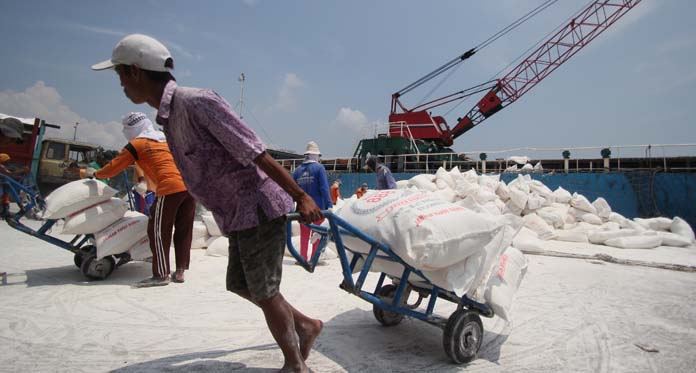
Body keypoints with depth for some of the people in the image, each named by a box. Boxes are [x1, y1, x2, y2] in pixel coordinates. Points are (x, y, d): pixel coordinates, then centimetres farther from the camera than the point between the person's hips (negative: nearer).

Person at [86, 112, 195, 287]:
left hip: (171, 188, -7)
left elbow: (113, 168, 11)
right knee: (184, 230, 12)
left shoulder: (136, 145, 7)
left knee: (158, 231, 4)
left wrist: (95, 173, 30)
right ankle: (180, 271, 17)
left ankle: (161, 274, 5)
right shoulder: (166, 139, 25)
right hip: (190, 185, 7)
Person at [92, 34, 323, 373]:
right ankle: (305, 325, 34)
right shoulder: (170, 116, 13)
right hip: (239, 214, 10)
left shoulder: (196, 102, -17)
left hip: (258, 207, -9)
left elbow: (257, 153, -21)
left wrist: (300, 196, -20)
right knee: (240, 285, 19)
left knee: (264, 292, 2)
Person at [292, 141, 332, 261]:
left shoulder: (298, 170, 5)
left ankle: (303, 257, 17)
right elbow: (324, 188, -14)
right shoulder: (319, 168, -6)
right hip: (318, 207, -4)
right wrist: (329, 205, -15)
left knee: (304, 234, 14)